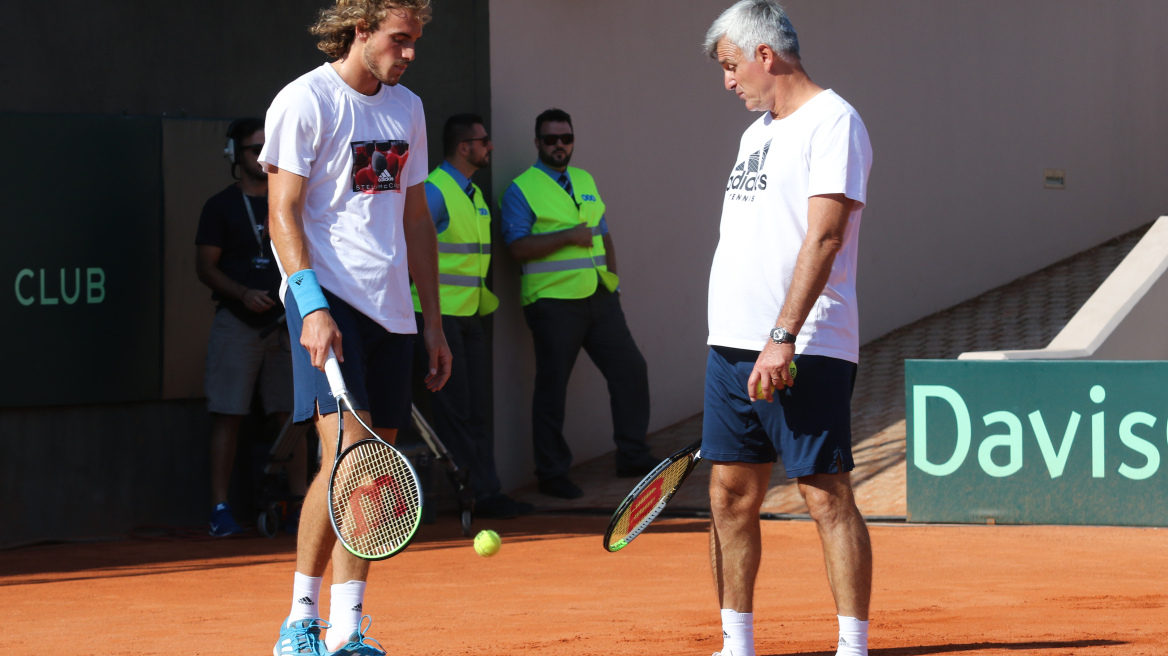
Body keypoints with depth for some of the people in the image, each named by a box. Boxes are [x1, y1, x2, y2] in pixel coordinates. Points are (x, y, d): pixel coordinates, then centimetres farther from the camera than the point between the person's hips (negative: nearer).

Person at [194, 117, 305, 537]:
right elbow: (205, 266, -4)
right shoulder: (221, 207, 1)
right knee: (228, 416, -5)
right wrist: (244, 293, -19)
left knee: (292, 415, 1)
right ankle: (220, 509, -4)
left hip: (285, 324, 4)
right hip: (237, 324, -4)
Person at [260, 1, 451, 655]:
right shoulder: (305, 101, -5)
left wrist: (434, 323, 18)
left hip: (390, 309, 7)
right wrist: (313, 306, -21)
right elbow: (284, 213, -9)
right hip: (329, 301, -7)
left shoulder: (407, 108, 16)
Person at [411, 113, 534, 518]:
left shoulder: (474, 194, 16)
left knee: (478, 409, 8)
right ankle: (477, 495, -4)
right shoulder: (433, 191, -13)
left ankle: (488, 493, 10)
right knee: (455, 409, -5)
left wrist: (486, 299, 16)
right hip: (440, 314, -9)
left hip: (471, 314, 9)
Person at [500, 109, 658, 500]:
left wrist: (611, 275, 9)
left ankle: (632, 455, 18)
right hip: (553, 302, -6)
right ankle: (552, 473, 8)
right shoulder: (522, 189, -5)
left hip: (599, 298, 6)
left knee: (630, 368, 5)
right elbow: (518, 246, -15)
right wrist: (570, 236, -17)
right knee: (552, 388, -1)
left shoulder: (585, 181, 17)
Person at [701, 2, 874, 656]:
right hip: (731, 346, 9)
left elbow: (824, 236, -18)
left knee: (828, 496, -8)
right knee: (731, 496, 8)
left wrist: (783, 337, -23)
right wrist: (746, 339, 18)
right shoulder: (758, 131, 19)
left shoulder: (832, 121, -8)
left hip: (803, 351, -9)